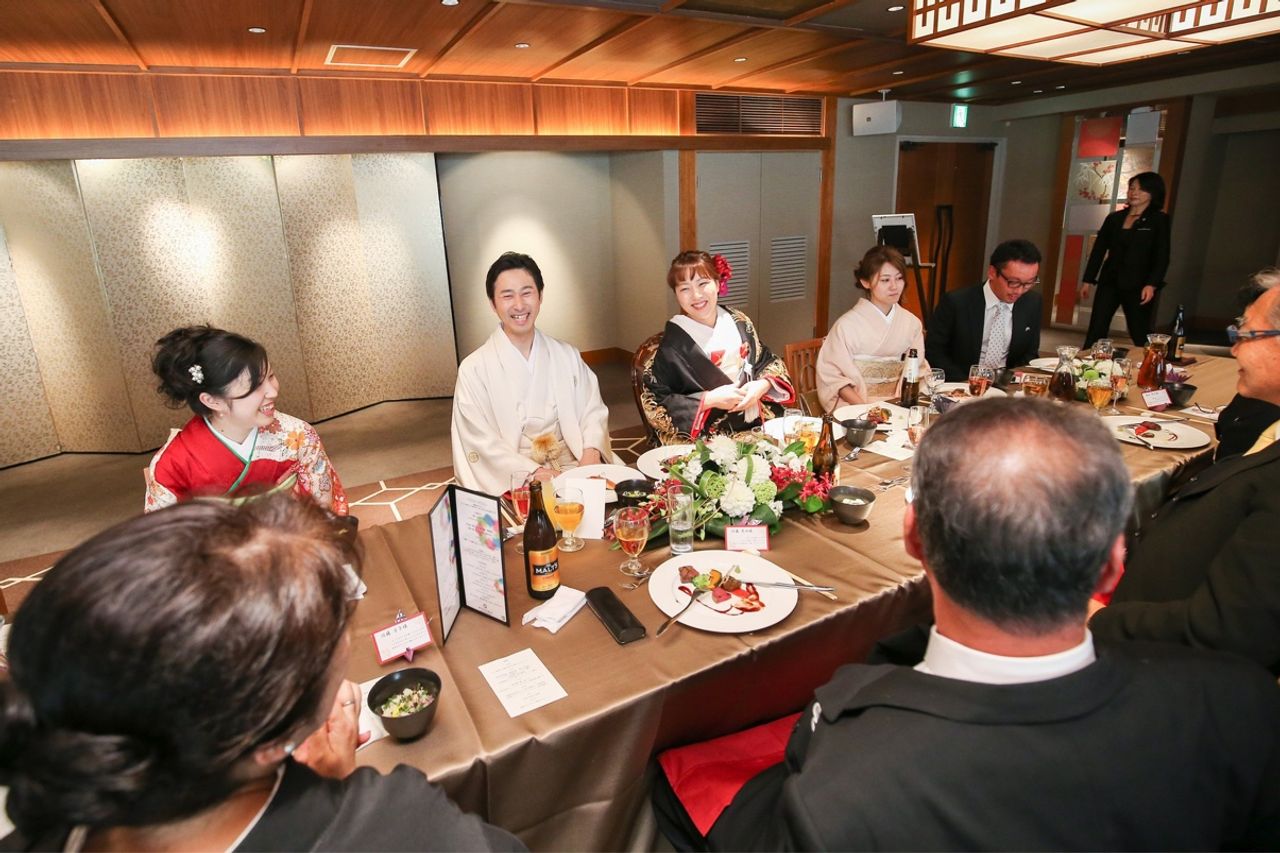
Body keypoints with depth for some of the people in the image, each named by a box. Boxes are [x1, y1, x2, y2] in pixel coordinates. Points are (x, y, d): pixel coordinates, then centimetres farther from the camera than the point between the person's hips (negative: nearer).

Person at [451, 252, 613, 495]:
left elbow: (593, 411, 9)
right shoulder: (474, 369, -1)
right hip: (515, 481, -4)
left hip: (574, 468, 4)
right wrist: (534, 473, -17)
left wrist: (592, 451, -12)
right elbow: (482, 444, -5)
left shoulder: (568, 356, 11)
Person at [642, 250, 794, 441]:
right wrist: (709, 400, -17)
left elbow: (769, 362, 15)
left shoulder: (739, 322, 5)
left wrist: (762, 385, -7)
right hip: (707, 438, -4)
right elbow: (654, 403, -10)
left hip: (759, 424, 4)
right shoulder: (673, 343, -9)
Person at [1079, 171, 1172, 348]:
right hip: (1109, 282, 3)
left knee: (1140, 337, 4)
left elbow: (1162, 257, -5)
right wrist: (1088, 280, 9)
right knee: (1095, 333, -4)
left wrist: (1152, 284, -18)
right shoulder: (1114, 218, 11)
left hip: (1138, 286, -3)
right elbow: (1098, 250, 13)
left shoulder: (1160, 220, 1)